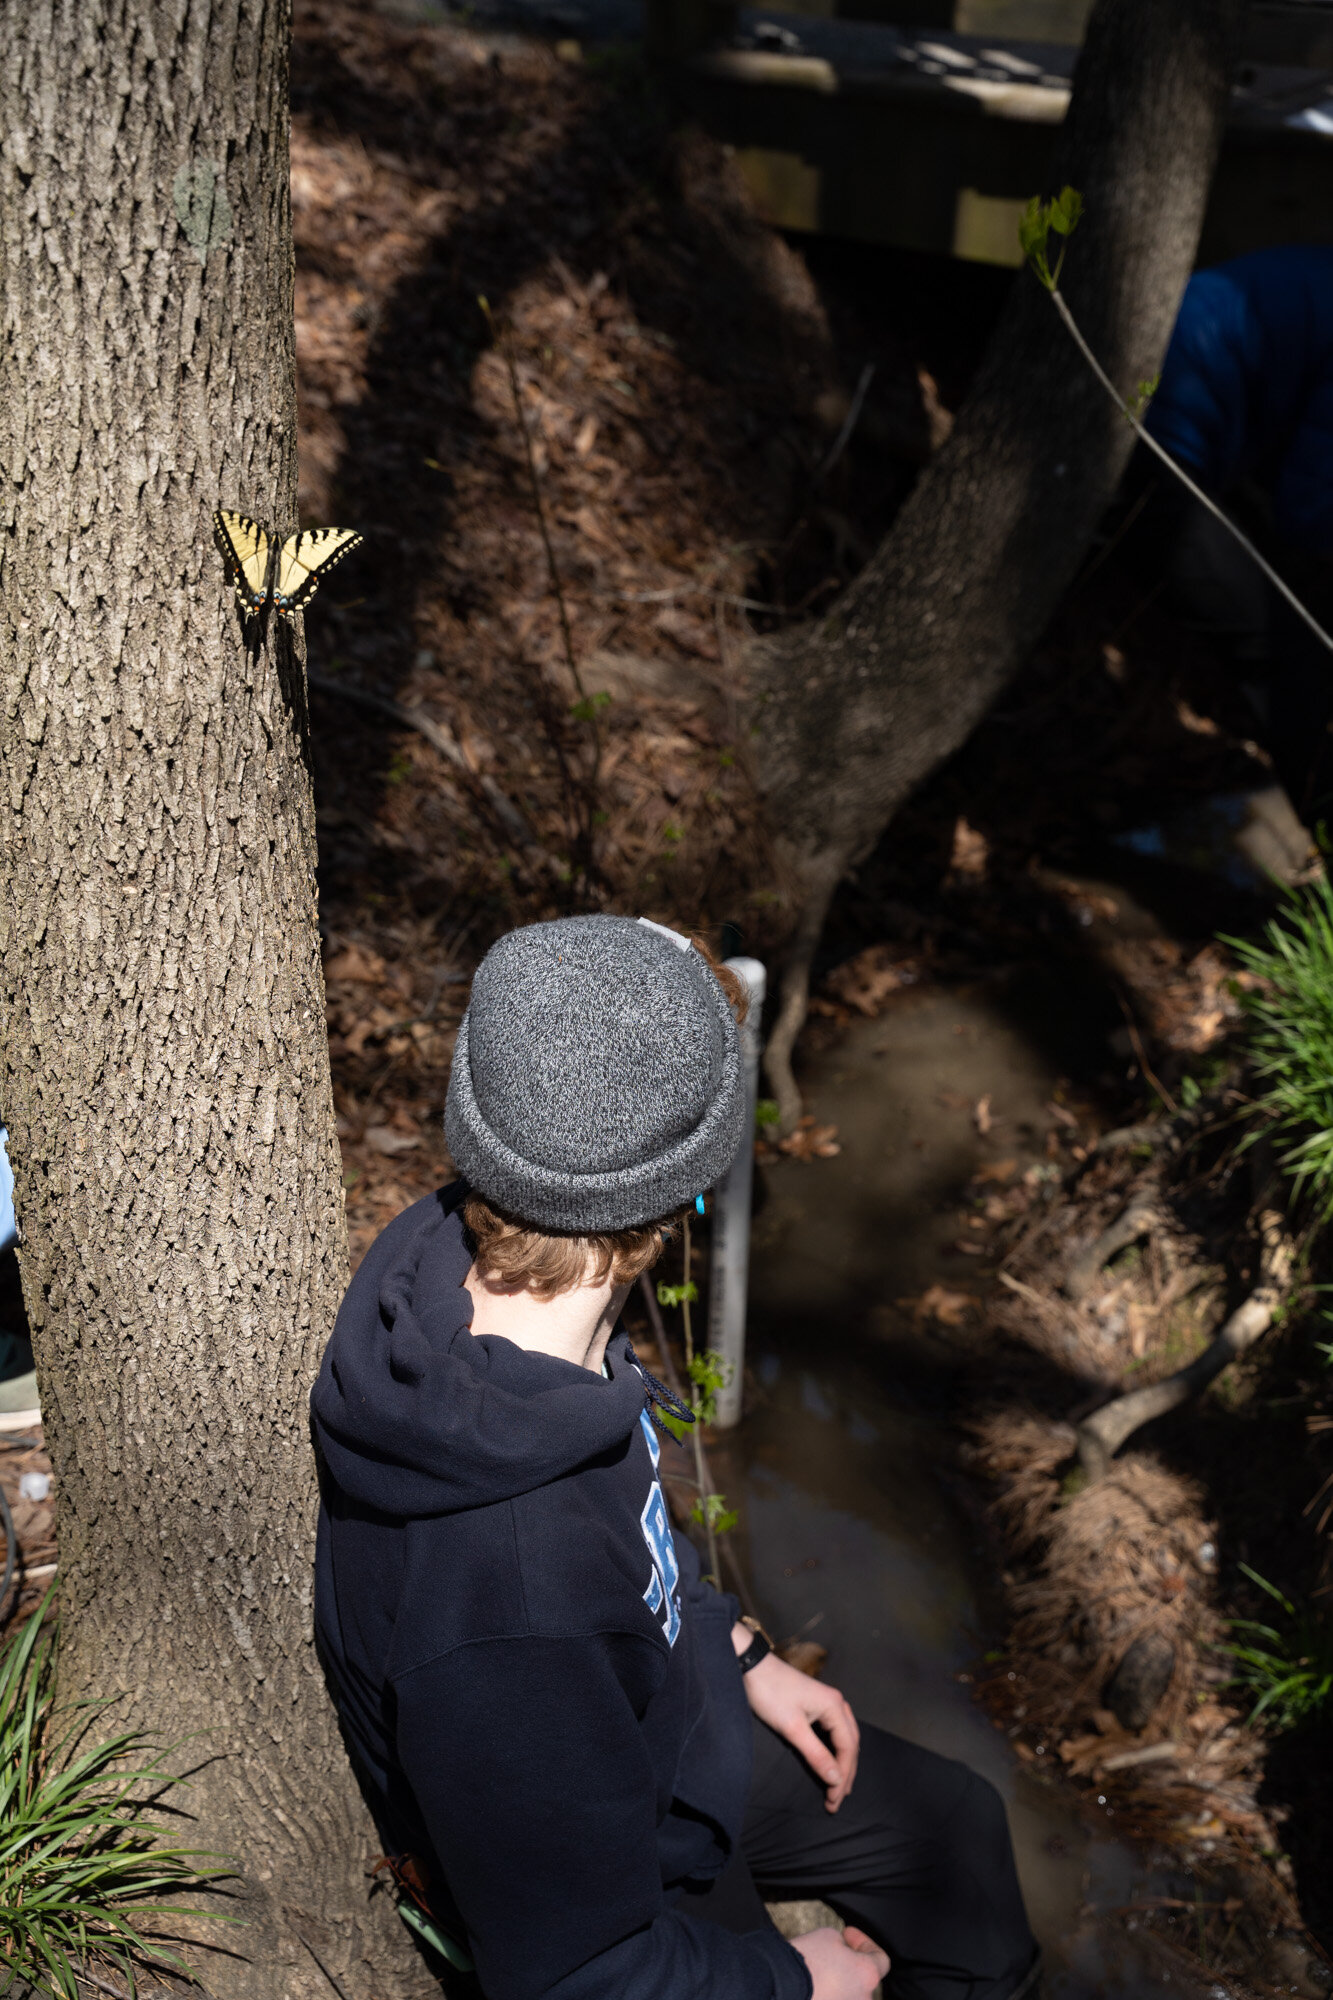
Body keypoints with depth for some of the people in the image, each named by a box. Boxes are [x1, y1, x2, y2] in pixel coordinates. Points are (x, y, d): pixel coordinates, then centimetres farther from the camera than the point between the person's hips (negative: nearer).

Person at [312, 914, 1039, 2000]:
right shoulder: (512, 1602, -46)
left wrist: (745, 1655, 6)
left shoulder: (454, 1250, -21)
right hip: (609, 1889, -7)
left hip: (670, 1728, 7)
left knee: (953, 1820, 23)